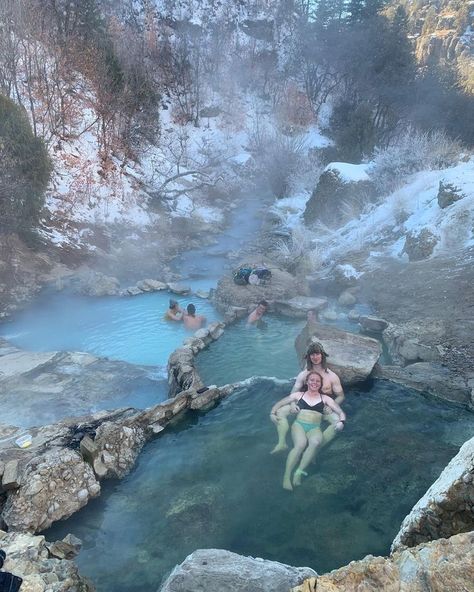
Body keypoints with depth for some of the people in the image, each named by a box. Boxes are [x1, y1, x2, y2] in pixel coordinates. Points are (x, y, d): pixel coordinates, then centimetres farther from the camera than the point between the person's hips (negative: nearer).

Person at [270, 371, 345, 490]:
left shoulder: (325, 398, 19)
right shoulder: (298, 395, 18)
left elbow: (341, 412, 13)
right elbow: (279, 404, 21)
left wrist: (341, 421, -9)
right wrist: (273, 413, 3)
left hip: (315, 428, 1)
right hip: (298, 424, -1)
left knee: (316, 442, -37)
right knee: (300, 444, -35)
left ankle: (299, 472, -34)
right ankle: (286, 476, -32)